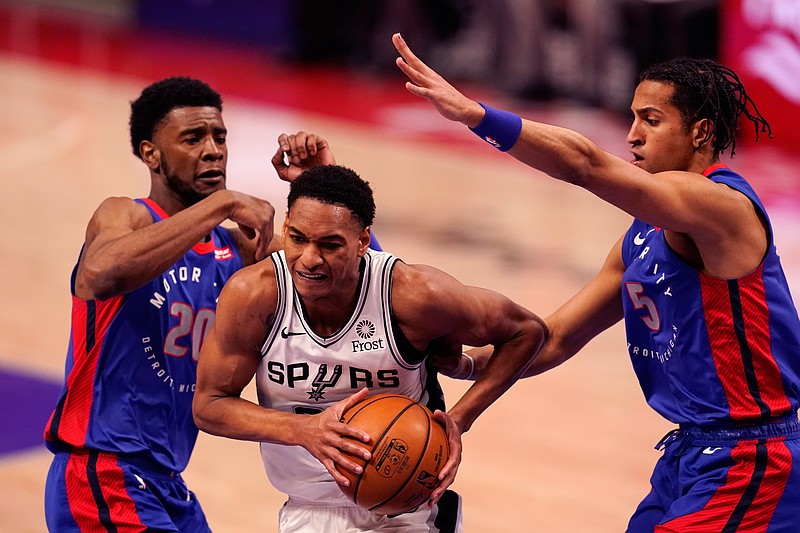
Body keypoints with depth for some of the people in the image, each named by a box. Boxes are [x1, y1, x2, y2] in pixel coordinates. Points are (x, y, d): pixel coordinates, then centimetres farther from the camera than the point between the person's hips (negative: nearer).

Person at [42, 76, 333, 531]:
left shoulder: (237, 250, 11)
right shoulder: (125, 216, -9)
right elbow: (99, 274, -34)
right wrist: (222, 204, -32)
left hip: (168, 486, 8)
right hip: (103, 476, -8)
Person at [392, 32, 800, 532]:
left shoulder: (722, 205, -17)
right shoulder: (642, 238, 12)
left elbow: (586, 164, -29)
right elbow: (556, 339, 15)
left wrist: (475, 114, -36)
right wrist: (466, 364, 1)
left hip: (749, 462, -9)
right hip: (689, 453, 9)